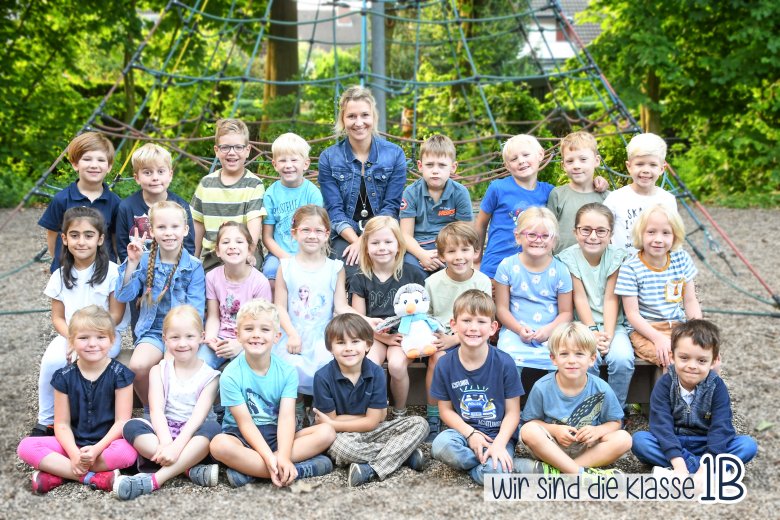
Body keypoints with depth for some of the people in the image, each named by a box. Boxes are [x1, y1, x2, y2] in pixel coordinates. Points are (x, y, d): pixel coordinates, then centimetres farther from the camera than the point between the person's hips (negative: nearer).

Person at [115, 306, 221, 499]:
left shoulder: (209, 376, 0)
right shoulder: (159, 371, 6)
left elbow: (198, 416, -13)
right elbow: (156, 410, -8)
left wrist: (176, 446, -29)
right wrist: (165, 442, -28)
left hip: (193, 438, -1)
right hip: (163, 432, 2)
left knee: (213, 428, -33)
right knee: (131, 426, -25)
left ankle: (155, 479, -40)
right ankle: (190, 468, -33)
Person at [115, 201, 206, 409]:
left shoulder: (194, 267, -1)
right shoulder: (145, 261, 4)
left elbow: (195, 310, -6)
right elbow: (123, 295, -3)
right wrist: (132, 263, -13)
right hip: (153, 331, 2)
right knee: (138, 366, -27)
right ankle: (150, 409, 1)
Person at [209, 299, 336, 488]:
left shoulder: (287, 372, -3)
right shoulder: (231, 375, -11)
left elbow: (286, 417, -14)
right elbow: (245, 423, -15)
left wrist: (283, 457, -31)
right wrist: (269, 457, -30)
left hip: (276, 435, 4)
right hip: (243, 437, -3)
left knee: (327, 432, -19)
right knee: (219, 445, -37)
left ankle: (248, 468, -28)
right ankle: (302, 469, -35)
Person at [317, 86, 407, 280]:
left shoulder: (395, 154, 4)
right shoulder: (328, 158, 5)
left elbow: (391, 207, -2)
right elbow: (334, 210, -1)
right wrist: (356, 241, -17)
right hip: (345, 236, 0)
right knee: (354, 274, -30)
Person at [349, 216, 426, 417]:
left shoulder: (412, 276, 4)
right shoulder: (361, 280, 6)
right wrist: (384, 336, -12)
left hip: (403, 333, -1)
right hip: (373, 335, 1)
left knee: (397, 365, -32)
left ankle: (400, 412, -5)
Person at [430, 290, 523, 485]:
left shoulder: (504, 363, -9)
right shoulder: (445, 365, -4)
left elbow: (512, 412, -5)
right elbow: (446, 410, 3)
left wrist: (499, 444, -19)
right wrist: (470, 433, -12)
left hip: (498, 434, -3)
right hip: (463, 431, 3)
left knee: (494, 472, -34)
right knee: (440, 445, -32)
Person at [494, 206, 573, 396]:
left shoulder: (560, 270, 3)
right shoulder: (508, 266, 2)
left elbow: (565, 312, 4)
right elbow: (502, 307, 3)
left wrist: (549, 330, -14)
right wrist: (519, 329, -13)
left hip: (550, 333, 1)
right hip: (515, 330, 0)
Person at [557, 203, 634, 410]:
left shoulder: (617, 256, -4)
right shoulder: (569, 257, -7)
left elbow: (610, 299, -8)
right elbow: (580, 298, -10)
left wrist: (608, 334, -19)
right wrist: (593, 331, -20)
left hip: (612, 325, 1)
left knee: (622, 358, -26)